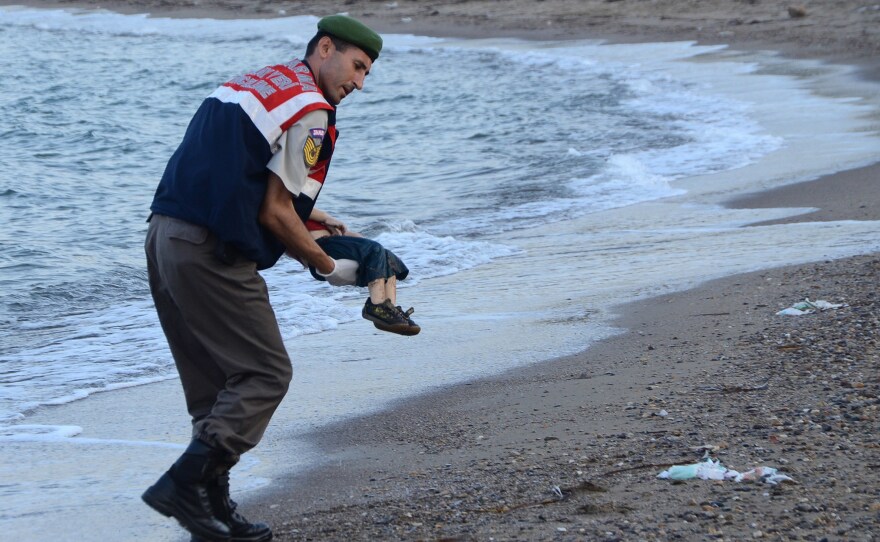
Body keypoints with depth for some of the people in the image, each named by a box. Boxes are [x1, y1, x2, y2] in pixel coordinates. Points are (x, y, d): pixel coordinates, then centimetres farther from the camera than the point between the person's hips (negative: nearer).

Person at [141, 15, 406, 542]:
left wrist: (312, 219, 27)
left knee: (215, 382, 15)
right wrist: (328, 267, 5)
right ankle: (186, 482, -10)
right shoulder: (310, 110, -7)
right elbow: (275, 213, -8)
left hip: (164, 236, 10)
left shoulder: (257, 82, 22)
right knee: (265, 374, -3)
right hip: (211, 253, -10)